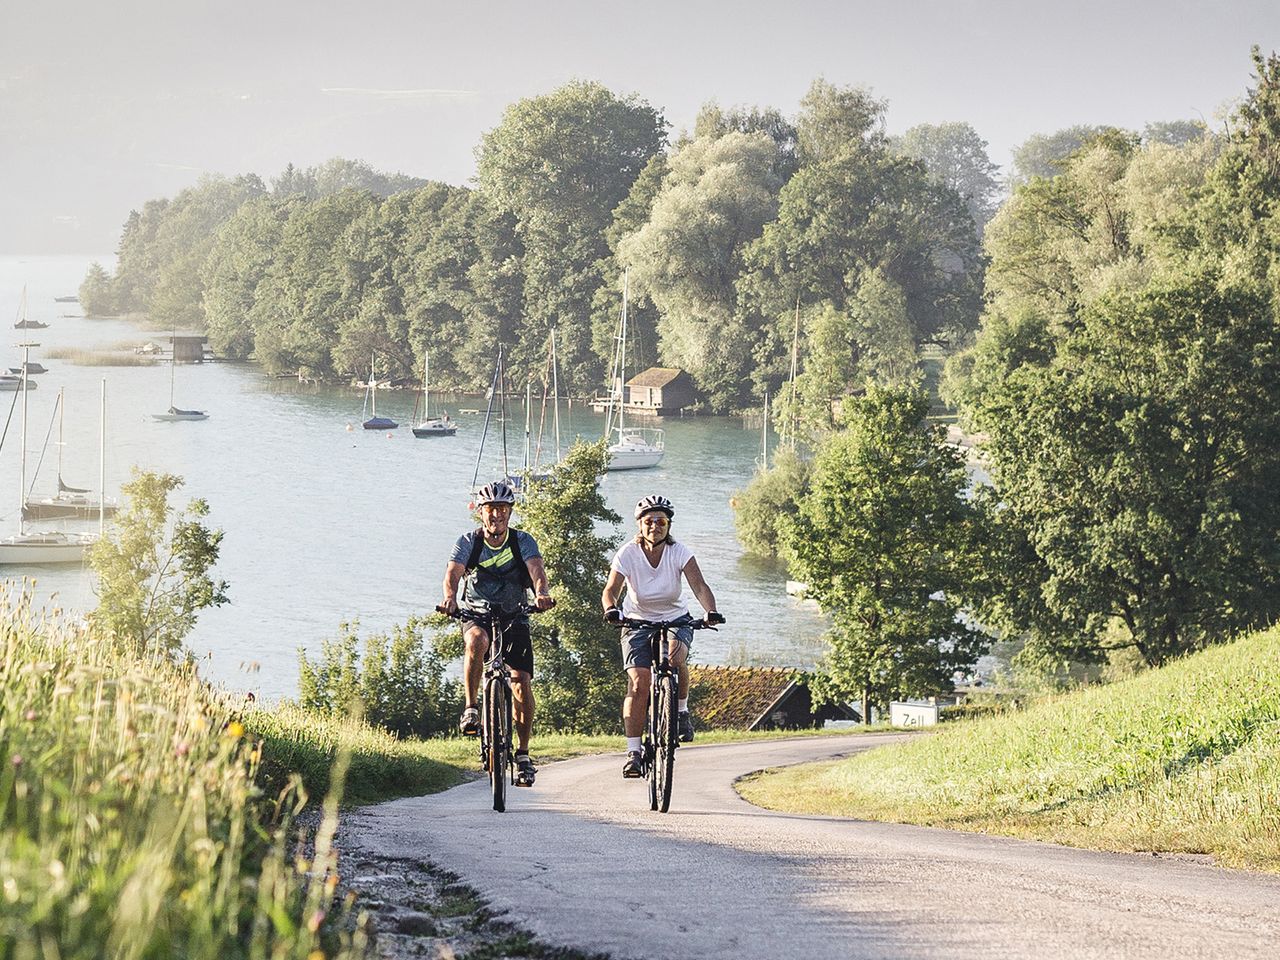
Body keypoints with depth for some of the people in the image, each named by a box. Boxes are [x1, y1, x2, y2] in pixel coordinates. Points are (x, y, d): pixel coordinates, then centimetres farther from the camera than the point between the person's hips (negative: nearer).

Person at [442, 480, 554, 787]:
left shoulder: (523, 541, -7)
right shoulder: (468, 542, -8)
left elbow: (536, 570, -24)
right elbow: (453, 574, -22)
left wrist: (541, 593, -47)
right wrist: (450, 597, -45)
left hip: (513, 617, 1)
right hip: (476, 616, -1)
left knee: (522, 682, -13)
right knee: (477, 641, -37)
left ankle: (523, 755, -1)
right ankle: (471, 708, -24)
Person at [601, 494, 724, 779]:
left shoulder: (679, 553, -15)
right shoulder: (628, 553, -15)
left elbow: (699, 586, -26)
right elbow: (610, 589, -24)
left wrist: (711, 611, -45)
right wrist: (611, 609, -47)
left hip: (675, 619, 0)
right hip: (638, 622, 0)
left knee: (676, 657, -32)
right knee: (638, 682, -17)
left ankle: (682, 711, -5)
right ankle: (633, 752, -12)